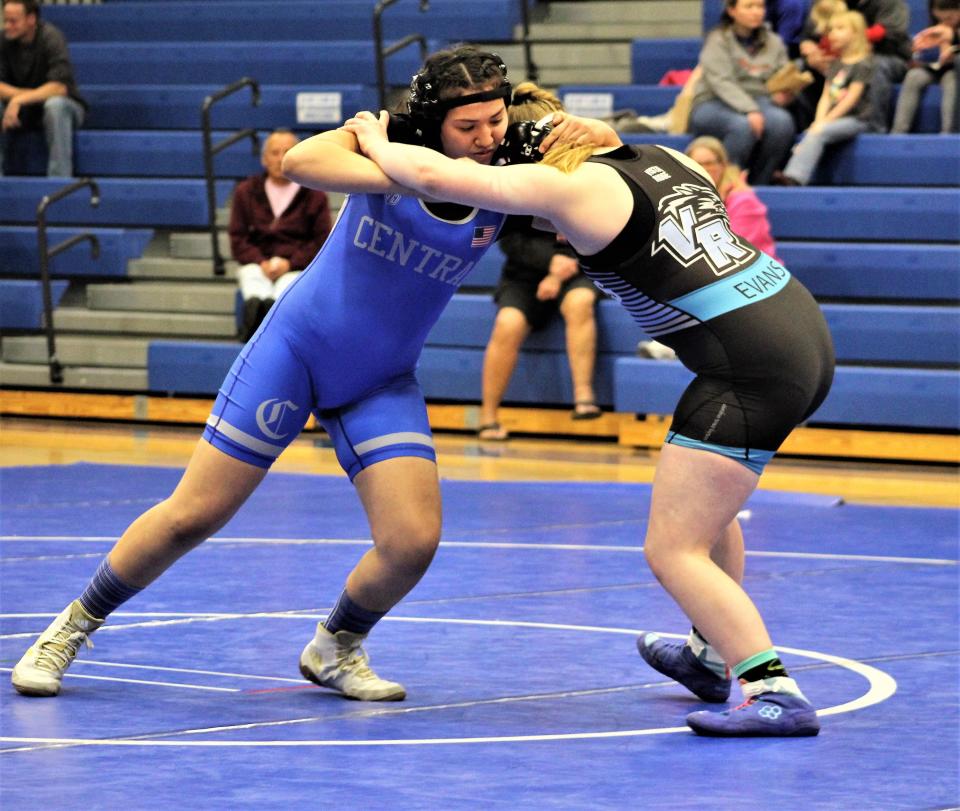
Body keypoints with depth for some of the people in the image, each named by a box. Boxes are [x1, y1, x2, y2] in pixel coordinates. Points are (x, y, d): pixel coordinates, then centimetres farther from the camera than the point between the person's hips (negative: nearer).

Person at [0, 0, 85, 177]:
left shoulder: (51, 37, -20)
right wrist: (22, 94, -27)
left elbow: (60, 88, -29)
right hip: (22, 110, 4)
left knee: (54, 104, -38)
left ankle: (59, 180, -35)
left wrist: (19, 99, -36)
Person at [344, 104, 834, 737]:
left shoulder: (569, 185, -7)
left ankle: (774, 693, -11)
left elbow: (436, 175, -10)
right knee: (706, 504, 30)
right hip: (809, 335, 9)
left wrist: (379, 146, 9)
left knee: (673, 549, -2)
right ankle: (714, 655, 44)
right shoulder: (665, 159, 15)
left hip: (752, 373, -9)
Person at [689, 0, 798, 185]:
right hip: (713, 105, -4)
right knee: (744, 125, -38)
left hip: (757, 104, 4)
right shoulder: (718, 40, -1)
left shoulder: (773, 43, 14)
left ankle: (757, 184, -22)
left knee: (782, 121, -30)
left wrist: (782, 95, -13)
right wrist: (750, 111, -28)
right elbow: (722, 82, -13)